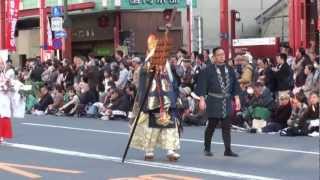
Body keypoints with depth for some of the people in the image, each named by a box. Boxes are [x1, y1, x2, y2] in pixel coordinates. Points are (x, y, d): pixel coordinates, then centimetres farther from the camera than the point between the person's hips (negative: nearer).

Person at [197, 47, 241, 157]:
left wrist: (237, 98, 8)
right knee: (211, 126, 4)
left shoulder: (229, 70, 9)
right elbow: (202, 86, -7)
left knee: (226, 127, 4)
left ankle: (228, 150, 7)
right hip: (213, 102, -4)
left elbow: (235, 86, 14)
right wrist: (202, 99, -13)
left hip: (227, 102, 4)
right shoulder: (208, 70, -5)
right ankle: (207, 149, 18)